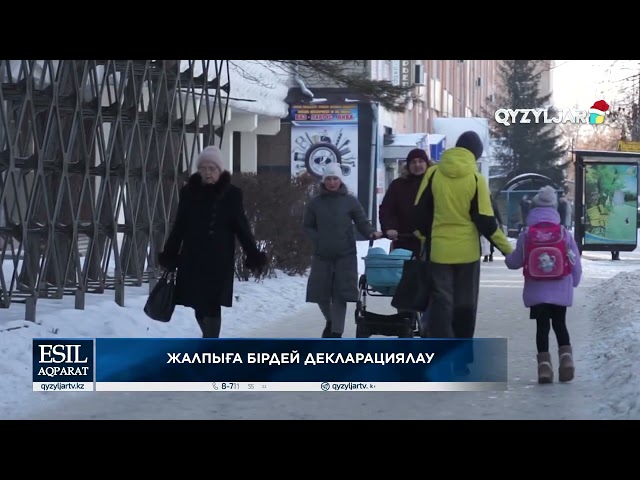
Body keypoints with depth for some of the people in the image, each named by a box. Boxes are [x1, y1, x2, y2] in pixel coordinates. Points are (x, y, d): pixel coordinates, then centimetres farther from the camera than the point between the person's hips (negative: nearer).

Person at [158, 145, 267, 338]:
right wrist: (169, 254, 3)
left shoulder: (232, 194, -4)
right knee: (199, 306, 11)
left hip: (220, 261, -3)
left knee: (212, 306, -8)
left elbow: (242, 227, -1)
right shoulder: (188, 192, 2)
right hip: (193, 259, 3)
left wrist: (254, 255, -7)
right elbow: (179, 227, 7)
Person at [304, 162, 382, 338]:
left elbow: (362, 222, 1)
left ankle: (336, 332, 4)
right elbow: (308, 226, 12)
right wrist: (318, 239, -4)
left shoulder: (350, 201, -1)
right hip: (322, 256, 2)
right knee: (320, 294, 6)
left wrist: (371, 233, -18)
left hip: (345, 256, -2)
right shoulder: (315, 203, 4)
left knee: (340, 295, -5)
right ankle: (330, 321, 35)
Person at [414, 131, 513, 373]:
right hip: (467, 250, -1)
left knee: (441, 303, 3)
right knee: (465, 304, 13)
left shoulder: (433, 174, -2)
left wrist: (423, 239, 18)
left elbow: (420, 212, 2)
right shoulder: (475, 179, -8)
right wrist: (508, 249, -2)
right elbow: (485, 221, -10)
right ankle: (461, 355, 18)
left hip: (439, 249, 1)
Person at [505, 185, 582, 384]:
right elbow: (576, 262, 4)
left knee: (542, 325, 6)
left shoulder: (527, 235, -4)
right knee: (559, 323, 15)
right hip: (561, 289, 1)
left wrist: (507, 257, 27)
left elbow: (515, 262, 4)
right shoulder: (565, 233, 1)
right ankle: (566, 356, -2)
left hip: (537, 290, -1)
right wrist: (573, 282, 20)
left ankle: (544, 362, -5)